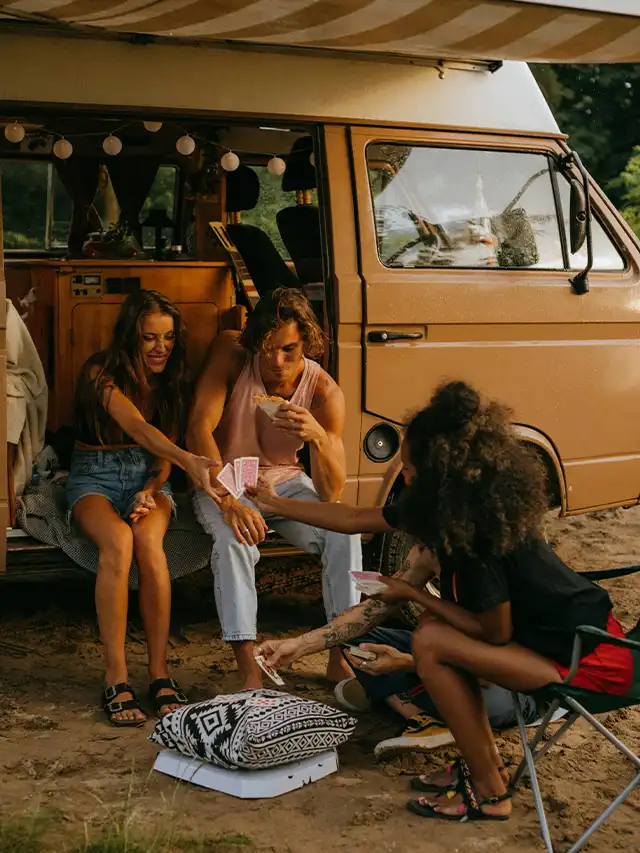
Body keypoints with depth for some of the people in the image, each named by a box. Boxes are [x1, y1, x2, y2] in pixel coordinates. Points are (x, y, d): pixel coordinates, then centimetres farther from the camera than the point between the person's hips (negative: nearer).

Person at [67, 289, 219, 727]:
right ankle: (116, 678, -33)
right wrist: (188, 460, -49)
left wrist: (150, 491, -15)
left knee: (148, 540, -33)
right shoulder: (101, 372, -13)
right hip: (95, 477, -3)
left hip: (149, 476, 3)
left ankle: (160, 672, -29)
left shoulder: (170, 380, 4)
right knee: (118, 540, -37)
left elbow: (164, 453, 7)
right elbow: (136, 427, -31)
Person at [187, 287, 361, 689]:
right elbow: (199, 428, -24)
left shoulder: (325, 392, -16)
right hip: (224, 481, -2)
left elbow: (330, 494, -21)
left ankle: (342, 656, -13)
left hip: (285, 482, 2)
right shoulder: (231, 352, -18)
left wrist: (320, 438, -42)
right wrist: (227, 500, -36)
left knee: (344, 530, -24)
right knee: (235, 538, -34)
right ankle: (249, 668, -32)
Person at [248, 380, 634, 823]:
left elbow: (495, 633, -17)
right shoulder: (448, 507, 2)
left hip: (590, 661, -9)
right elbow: (355, 519, 13)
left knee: (431, 643, -13)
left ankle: (489, 794, -1)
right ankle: (487, 764, 19)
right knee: (439, 629, 10)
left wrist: (414, 595, -8)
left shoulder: (477, 534, -25)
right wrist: (276, 504, 19)